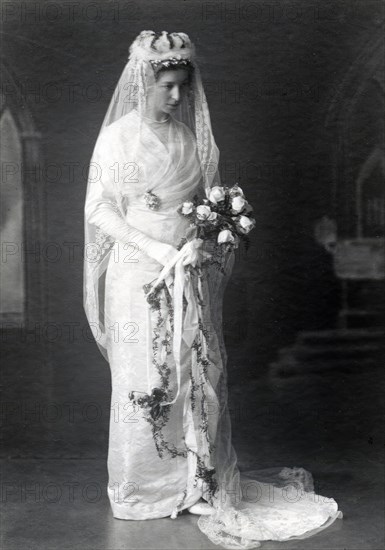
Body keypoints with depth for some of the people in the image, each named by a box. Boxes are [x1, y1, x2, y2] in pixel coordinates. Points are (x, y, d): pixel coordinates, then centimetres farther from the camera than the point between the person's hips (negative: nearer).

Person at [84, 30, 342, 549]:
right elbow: (100, 211, -4)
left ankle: (202, 482, 16)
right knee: (142, 381, 2)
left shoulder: (195, 137, 8)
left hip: (192, 278, 3)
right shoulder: (117, 138, -1)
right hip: (138, 278, -3)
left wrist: (205, 242, -8)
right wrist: (156, 250, -13)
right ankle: (142, 487, 16)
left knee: (199, 377, 4)